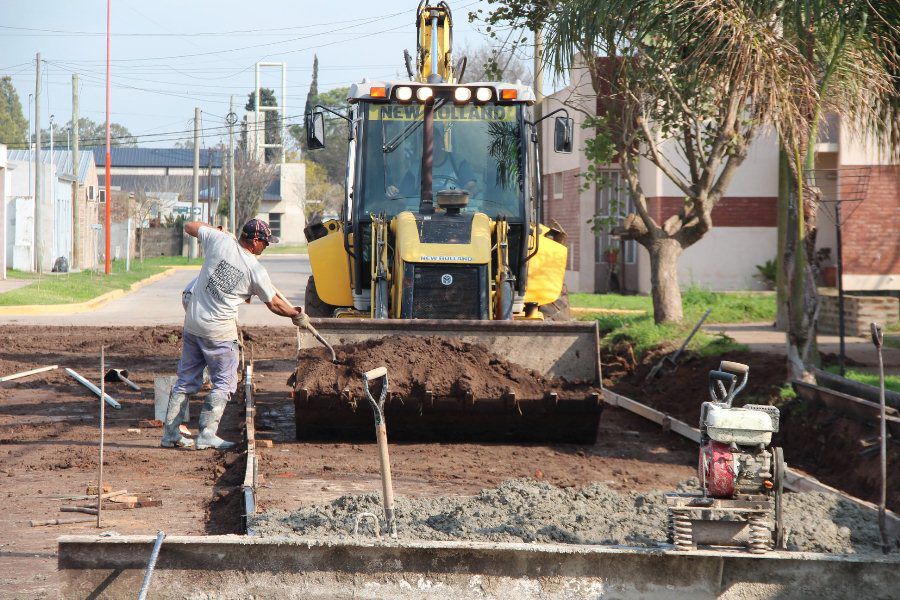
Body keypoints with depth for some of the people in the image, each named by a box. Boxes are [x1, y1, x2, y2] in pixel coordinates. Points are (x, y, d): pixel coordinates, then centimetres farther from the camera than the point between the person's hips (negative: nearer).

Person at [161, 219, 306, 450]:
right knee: (224, 383, 7)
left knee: (186, 379, 14)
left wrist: (217, 231, 27)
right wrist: (295, 314, 21)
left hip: (192, 322, 5)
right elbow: (274, 304, 3)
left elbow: (189, 227, 12)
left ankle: (170, 433, 14)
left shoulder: (219, 240, -4)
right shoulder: (256, 270, -10)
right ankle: (207, 434, -3)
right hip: (219, 331, -5)